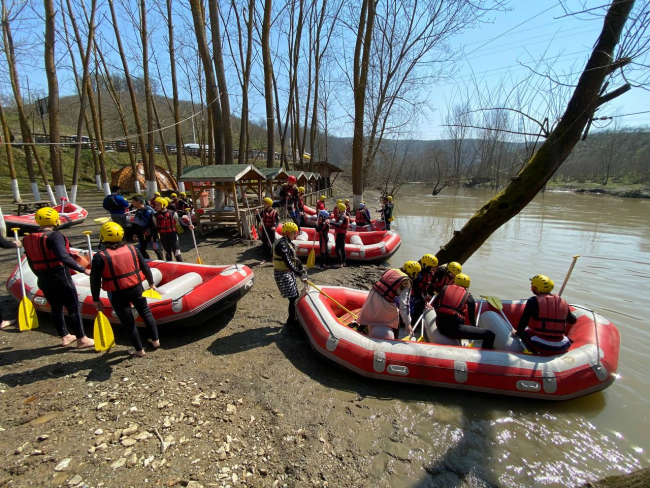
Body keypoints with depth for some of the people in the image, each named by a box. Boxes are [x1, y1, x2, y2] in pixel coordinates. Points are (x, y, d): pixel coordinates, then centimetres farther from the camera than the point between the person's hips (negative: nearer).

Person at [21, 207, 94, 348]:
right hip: (60, 277, -8)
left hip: (42, 279, 8)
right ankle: (81, 339, 7)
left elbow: (32, 262, 14)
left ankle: (65, 337, 30)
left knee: (55, 307, 19)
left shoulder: (28, 239, 7)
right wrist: (83, 270, -29)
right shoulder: (54, 235, -18)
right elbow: (64, 257, -30)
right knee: (73, 307, 1)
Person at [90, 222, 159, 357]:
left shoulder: (100, 257, -11)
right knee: (146, 313, 22)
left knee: (128, 321, 11)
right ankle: (155, 340, 31)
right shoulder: (132, 249, -2)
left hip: (117, 294, -3)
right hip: (136, 289, 3)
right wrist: (151, 283, 18)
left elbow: (95, 280, -9)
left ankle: (139, 349, 22)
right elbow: (145, 268, 4)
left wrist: (96, 299, 3)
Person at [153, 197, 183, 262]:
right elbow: (155, 229, 8)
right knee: (167, 255, 13)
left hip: (173, 236, -3)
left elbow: (180, 223, 0)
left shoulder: (173, 213, -6)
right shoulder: (155, 216, 3)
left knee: (177, 254, -4)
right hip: (163, 238, 3)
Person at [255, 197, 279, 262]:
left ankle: (272, 256, 16)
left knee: (272, 243, 4)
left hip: (271, 229, -3)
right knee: (265, 243, 7)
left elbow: (278, 221, -4)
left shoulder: (274, 212, -7)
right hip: (264, 229, 3)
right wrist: (257, 214, -17)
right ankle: (265, 257, 18)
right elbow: (259, 220, -1)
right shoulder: (263, 211, 1)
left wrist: (275, 227, -20)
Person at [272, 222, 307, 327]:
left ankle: (295, 317, 30)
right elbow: (288, 263, -30)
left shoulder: (289, 243, 9)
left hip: (289, 272, 10)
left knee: (295, 296, 16)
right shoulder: (282, 244, -23)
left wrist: (302, 269, 1)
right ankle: (291, 320, 13)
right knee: (293, 298, -4)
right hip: (282, 274, -10)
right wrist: (300, 274, -30)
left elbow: (295, 258, 13)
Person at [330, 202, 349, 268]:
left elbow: (338, 224, -38)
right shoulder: (345, 216, 11)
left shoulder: (342, 217, -21)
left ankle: (340, 264, -5)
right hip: (343, 233, 10)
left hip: (340, 234, -10)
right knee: (342, 248, 16)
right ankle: (343, 262, 23)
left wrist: (330, 222, -46)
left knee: (337, 249, -7)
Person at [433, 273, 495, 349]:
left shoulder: (446, 288, 15)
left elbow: (435, 304, 26)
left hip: (440, 325, 6)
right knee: (490, 335, 2)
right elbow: (472, 317, 16)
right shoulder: (468, 296, 8)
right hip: (456, 328, -5)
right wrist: (475, 326, 38)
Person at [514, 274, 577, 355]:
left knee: (524, 331, 22)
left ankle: (536, 354, 6)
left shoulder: (533, 301, -7)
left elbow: (524, 320, -7)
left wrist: (517, 333, 9)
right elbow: (573, 321, 21)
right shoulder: (563, 302, 6)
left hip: (540, 344, -5)